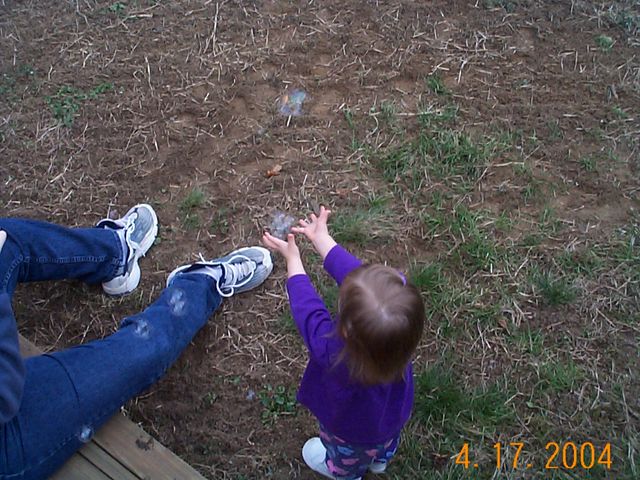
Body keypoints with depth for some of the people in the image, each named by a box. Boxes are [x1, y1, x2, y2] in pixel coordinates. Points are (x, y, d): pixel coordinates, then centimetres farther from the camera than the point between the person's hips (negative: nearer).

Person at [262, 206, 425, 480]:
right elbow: (353, 271, -26)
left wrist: (293, 259, -13)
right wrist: (322, 239, -11)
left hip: (353, 431, -3)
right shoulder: (397, 303, -41)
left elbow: (306, 308, -30)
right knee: (384, 442, 39)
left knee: (346, 456, 35)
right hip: (394, 415, 3)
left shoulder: (332, 352, -48)